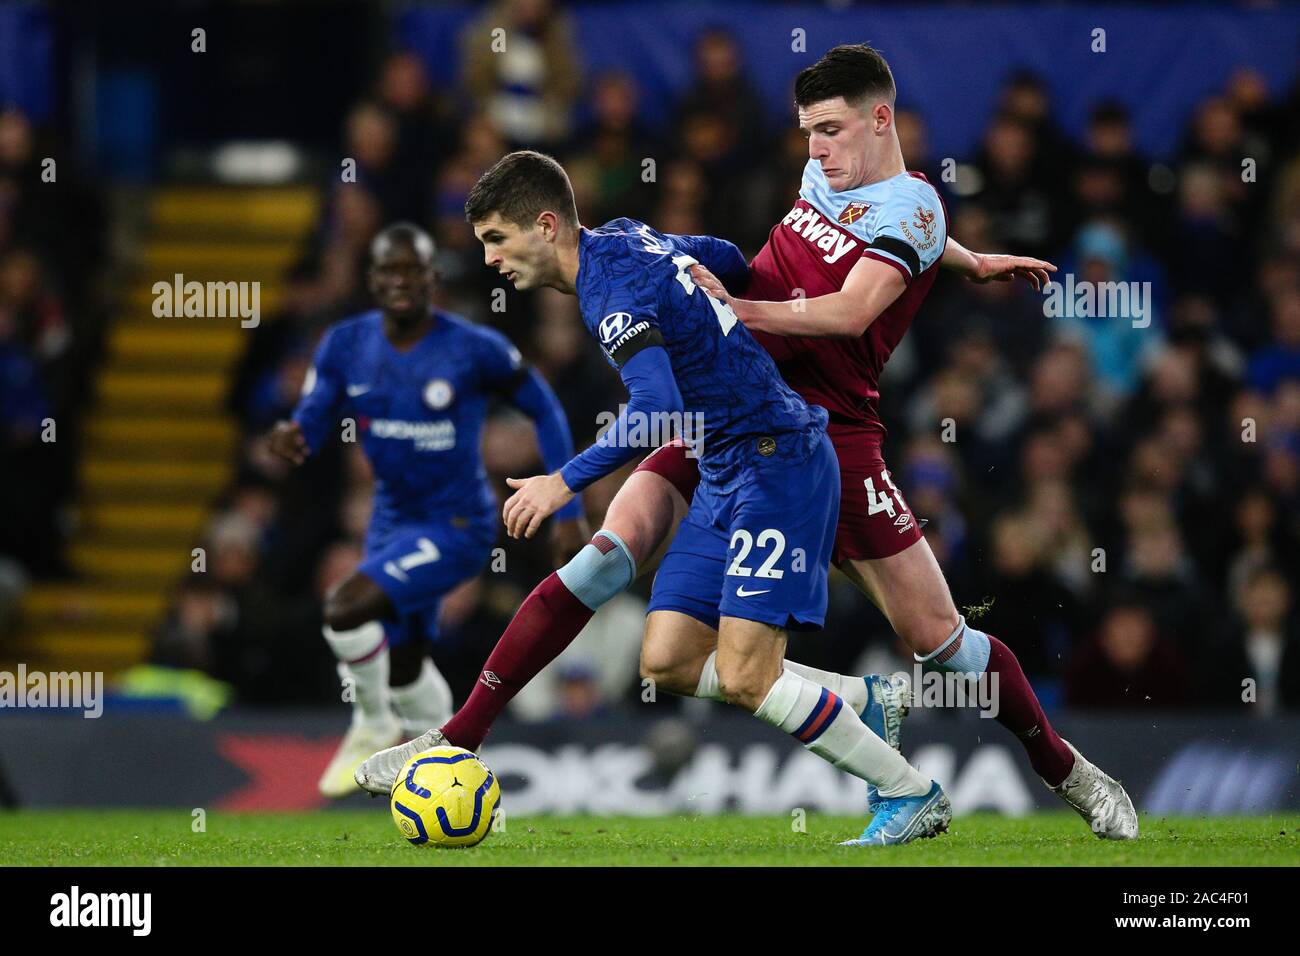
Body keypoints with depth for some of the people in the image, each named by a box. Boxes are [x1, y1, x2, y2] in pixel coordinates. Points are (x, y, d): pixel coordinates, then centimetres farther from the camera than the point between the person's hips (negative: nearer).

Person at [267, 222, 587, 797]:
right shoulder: (346, 347, -5)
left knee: (347, 607, -25)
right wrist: (291, 439, -31)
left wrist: (569, 511, -6)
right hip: (393, 524, 6)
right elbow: (310, 425, -4)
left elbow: (544, 410, -4)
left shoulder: (473, 350, -17)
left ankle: (374, 727, 0)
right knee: (404, 670, 17)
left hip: (457, 527, -6)